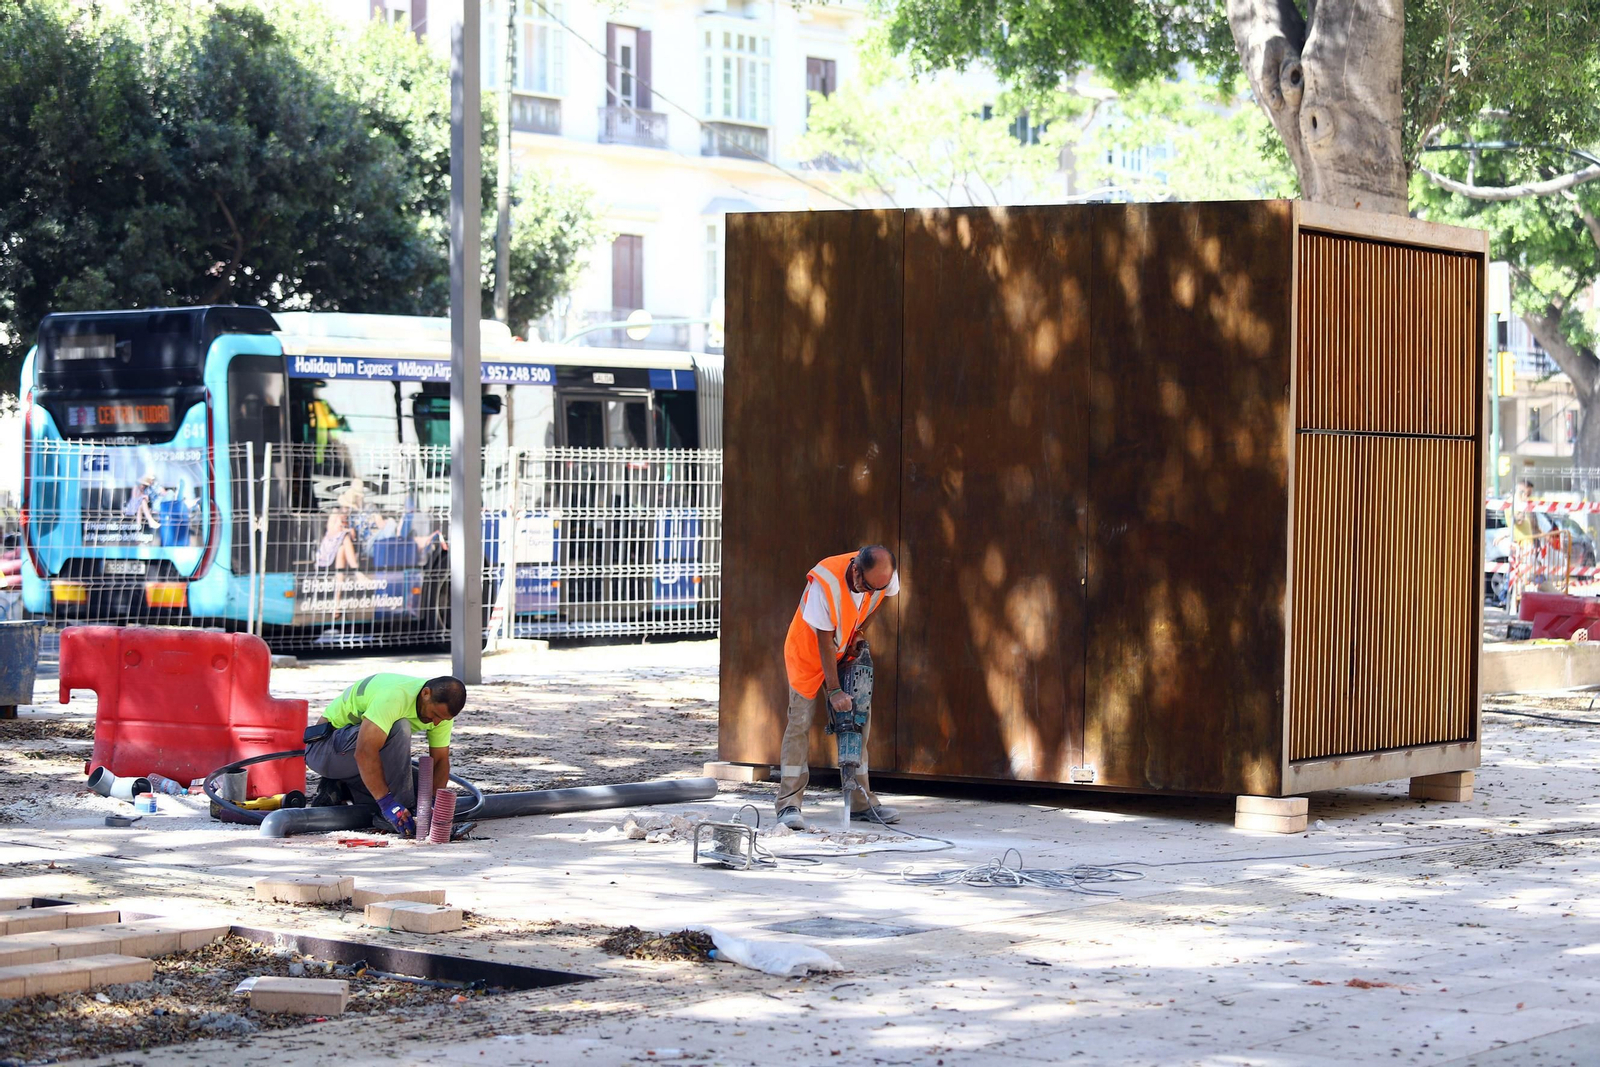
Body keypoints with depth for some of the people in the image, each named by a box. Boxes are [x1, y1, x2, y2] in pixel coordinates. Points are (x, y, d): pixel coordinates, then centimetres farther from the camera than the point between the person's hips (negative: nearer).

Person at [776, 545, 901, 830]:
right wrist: (834, 691, -26)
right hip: (810, 653, -5)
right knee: (800, 723, -10)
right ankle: (789, 805, -10)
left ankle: (860, 803, 8)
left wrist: (861, 630, -3)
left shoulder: (885, 575, -21)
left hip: (849, 654, 5)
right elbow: (825, 641, -29)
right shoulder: (825, 582, -36)